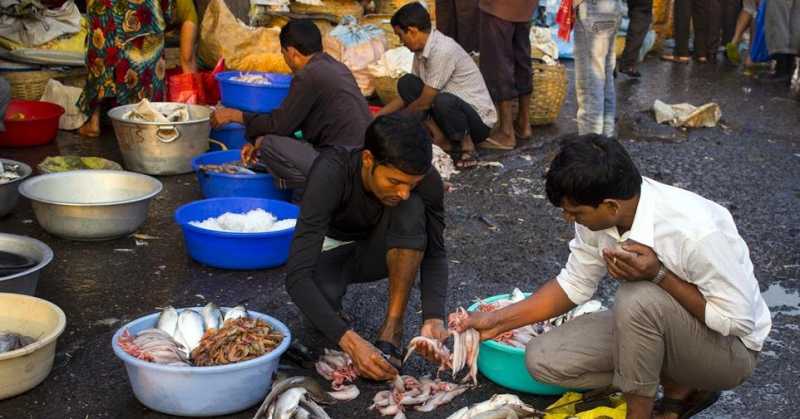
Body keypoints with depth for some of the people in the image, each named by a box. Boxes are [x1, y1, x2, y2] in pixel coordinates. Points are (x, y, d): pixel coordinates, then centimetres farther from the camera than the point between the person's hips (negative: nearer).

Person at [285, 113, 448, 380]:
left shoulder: (427, 181, -27)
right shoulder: (331, 173, -37)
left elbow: (435, 255, -15)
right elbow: (296, 275, -41)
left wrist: (433, 318, -35)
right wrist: (350, 342, -52)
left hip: (378, 253, 2)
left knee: (411, 209, -31)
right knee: (322, 293, -37)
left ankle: (392, 330, -22)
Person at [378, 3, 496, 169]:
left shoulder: (443, 50, -25)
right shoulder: (422, 50, 2)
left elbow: (424, 102, -19)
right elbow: (408, 95, 14)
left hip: (478, 119, -8)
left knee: (443, 101, -39)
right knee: (406, 83, -5)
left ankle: (467, 145, -10)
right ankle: (440, 137, -4)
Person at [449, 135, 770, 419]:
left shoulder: (696, 230, -33)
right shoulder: (597, 216, -13)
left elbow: (737, 320, -24)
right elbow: (574, 285, 2)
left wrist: (659, 274, -33)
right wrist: (499, 321, -3)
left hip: (729, 348, -7)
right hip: (654, 325, 7)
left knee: (637, 299, -35)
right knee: (542, 359, -7)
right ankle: (682, 386, 3)